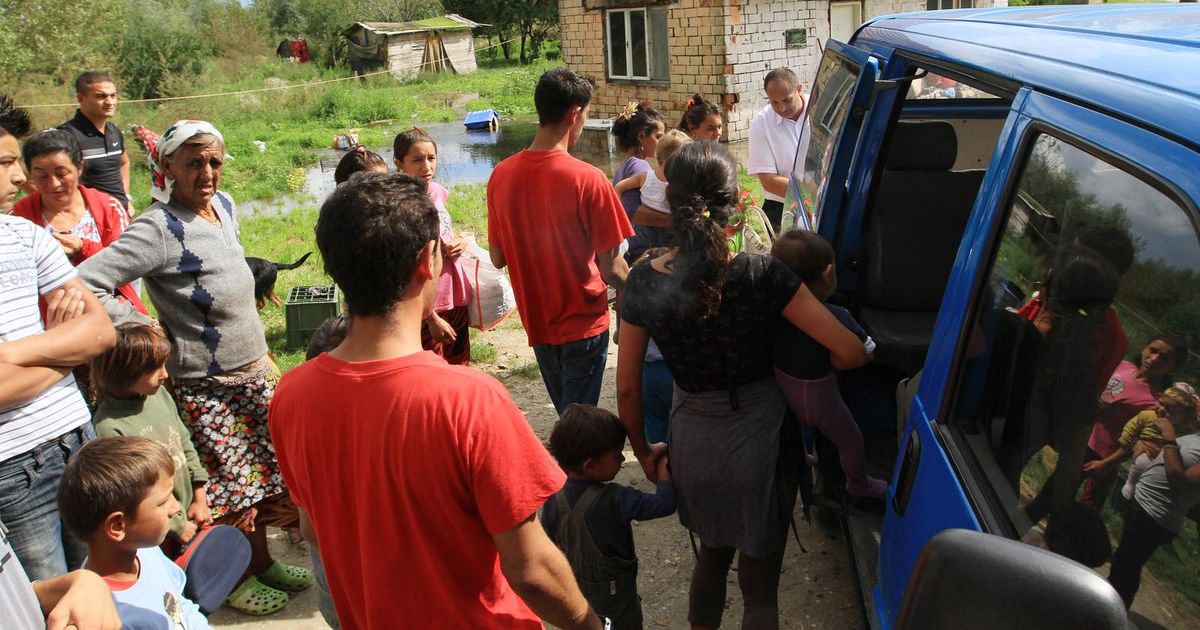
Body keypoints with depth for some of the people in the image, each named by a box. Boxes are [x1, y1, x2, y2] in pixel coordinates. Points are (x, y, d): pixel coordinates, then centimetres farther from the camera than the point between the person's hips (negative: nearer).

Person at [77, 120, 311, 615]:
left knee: (268, 470, 15)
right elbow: (85, 283, -28)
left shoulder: (224, 205, 4)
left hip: (256, 370, 7)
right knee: (230, 487, 4)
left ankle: (261, 561, 34)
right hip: (205, 387, -7)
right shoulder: (159, 228, -21)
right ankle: (237, 579, 26)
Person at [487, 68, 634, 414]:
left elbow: (497, 258, 2)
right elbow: (611, 269, -16)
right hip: (583, 322, -5)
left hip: (536, 319, 6)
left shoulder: (501, 175, -5)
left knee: (567, 415, 24)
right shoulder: (587, 179, -20)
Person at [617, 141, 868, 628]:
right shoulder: (762, 275, -22)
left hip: (691, 442, 3)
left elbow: (627, 387, -6)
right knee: (759, 587, 17)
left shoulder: (644, 283, -14)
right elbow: (851, 353, -20)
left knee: (712, 553, 31)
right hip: (757, 442, -3)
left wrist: (642, 451, 10)